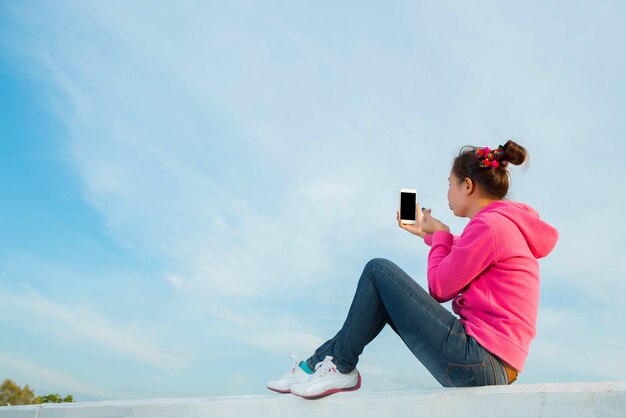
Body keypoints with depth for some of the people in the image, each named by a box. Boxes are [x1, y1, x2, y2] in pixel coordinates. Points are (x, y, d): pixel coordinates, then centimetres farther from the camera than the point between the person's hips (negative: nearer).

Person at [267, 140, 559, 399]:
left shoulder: (489, 225, -17)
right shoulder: (505, 221, 13)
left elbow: (440, 288, -11)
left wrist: (439, 234, 3)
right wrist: (429, 233, 31)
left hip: (477, 363, -10)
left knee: (378, 270, -7)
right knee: (385, 296, 17)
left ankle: (340, 367, 5)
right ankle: (323, 359, 19)